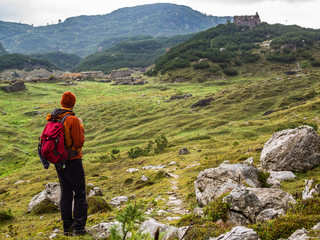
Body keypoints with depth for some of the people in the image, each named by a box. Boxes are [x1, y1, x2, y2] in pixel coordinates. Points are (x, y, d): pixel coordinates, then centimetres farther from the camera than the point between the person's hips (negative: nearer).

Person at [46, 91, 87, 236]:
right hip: (73, 161, -6)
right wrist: (81, 128, -2)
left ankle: (67, 228, 16)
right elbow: (79, 142, -17)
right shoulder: (73, 120, -18)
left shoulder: (53, 119, 3)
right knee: (80, 194, 4)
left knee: (65, 195, 13)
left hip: (59, 162, 7)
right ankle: (79, 227, 2)